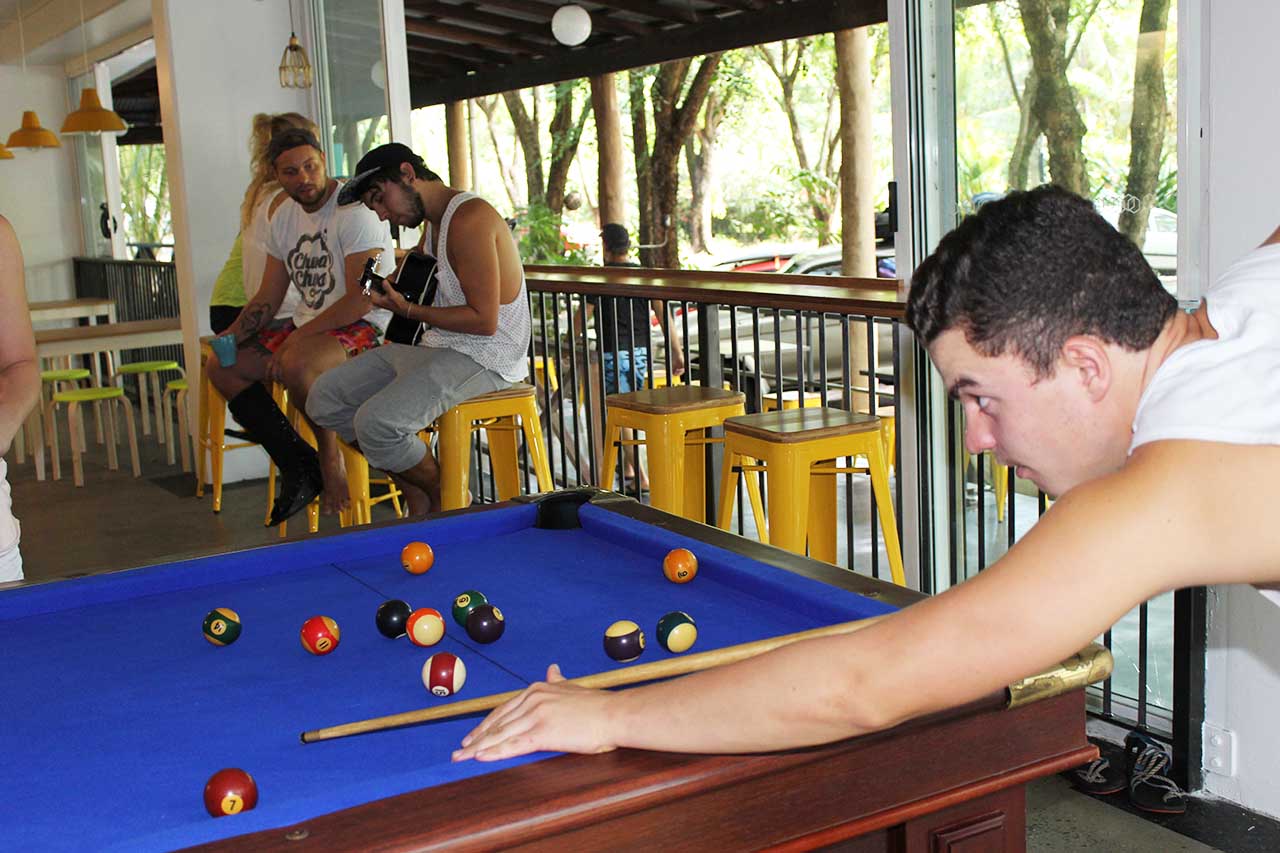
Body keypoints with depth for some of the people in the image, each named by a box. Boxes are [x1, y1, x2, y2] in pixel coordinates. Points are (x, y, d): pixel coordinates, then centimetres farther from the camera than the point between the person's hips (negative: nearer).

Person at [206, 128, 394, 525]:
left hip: (361, 328, -9)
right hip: (306, 325, 9)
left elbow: (362, 299, -23)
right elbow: (268, 297, 15)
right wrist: (233, 334, -3)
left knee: (296, 365, -37)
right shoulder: (284, 217, 10)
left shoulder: (354, 210, -16)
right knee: (222, 366, 1)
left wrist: (299, 336, -22)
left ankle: (330, 458, -12)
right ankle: (298, 464, -4)